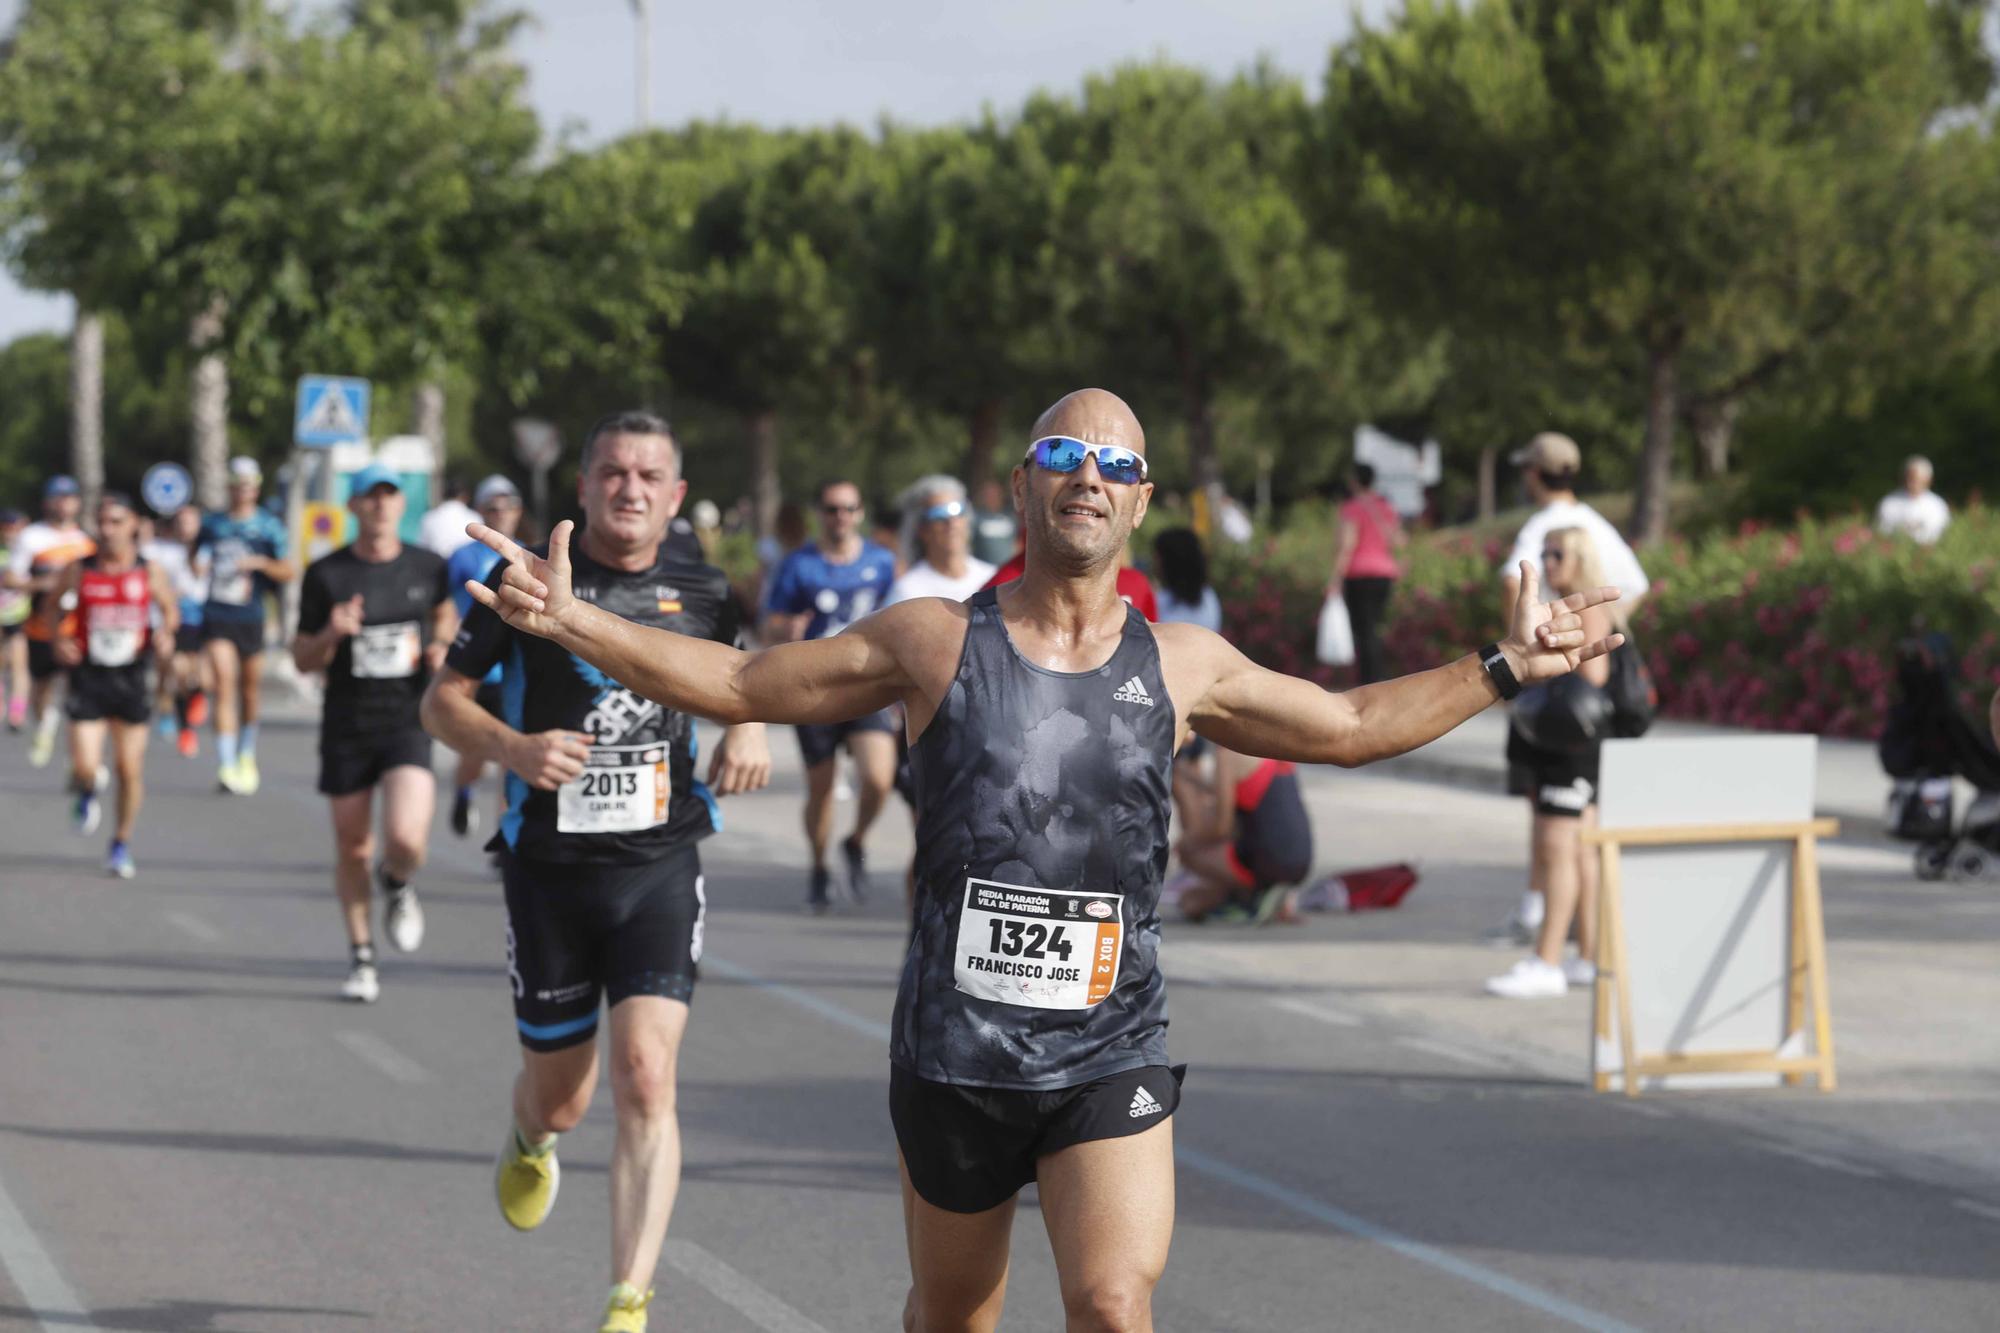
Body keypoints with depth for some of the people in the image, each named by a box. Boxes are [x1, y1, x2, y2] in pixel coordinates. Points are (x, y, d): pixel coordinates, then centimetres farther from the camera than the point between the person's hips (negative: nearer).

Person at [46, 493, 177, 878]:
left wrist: (164, 634, -10)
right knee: (85, 767, -11)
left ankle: (121, 845, 24)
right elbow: (53, 607, 10)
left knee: (130, 769, 5)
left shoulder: (150, 572, -3)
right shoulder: (80, 570, -3)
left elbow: (170, 610, 11)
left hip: (131, 677, 1)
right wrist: (58, 640, -8)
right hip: (88, 676, -1)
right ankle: (86, 794, 27)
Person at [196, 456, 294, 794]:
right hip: (217, 616, 0)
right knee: (224, 687, -13)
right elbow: (199, 560, 22)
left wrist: (262, 563, -16)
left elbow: (287, 572, 1)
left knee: (251, 689, 9)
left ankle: (247, 755, 33)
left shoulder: (269, 525, 4)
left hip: (251, 617, 0)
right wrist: (198, 566, -1)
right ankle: (226, 766, -18)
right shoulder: (212, 524, 10)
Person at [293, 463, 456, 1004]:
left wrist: (442, 647, 0)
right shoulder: (326, 574, -4)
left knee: (406, 839, -20)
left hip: (409, 722, 0)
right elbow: (302, 659, 2)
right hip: (347, 729, 0)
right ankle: (360, 955, 29)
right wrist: (331, 635, -19)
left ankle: (397, 884, 17)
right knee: (352, 850, 8)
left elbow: (445, 614, 22)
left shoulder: (428, 567, 1)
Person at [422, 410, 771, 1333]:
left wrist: (747, 731, 2)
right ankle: (529, 1143, 51)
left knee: (646, 1079, -17)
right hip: (549, 867, 0)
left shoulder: (702, 594, 4)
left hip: (661, 868, 0)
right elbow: (443, 699, 0)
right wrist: (513, 748, -19)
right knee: (560, 1098, 11)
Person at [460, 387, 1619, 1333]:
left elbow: (1353, 725, 19)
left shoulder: (1179, 666, 6)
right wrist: (573, 624, 0)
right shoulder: (936, 642, 0)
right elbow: (742, 685, 7)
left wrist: (1504, 669, 13)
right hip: (955, 1050, 0)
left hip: (1112, 1053, 0)